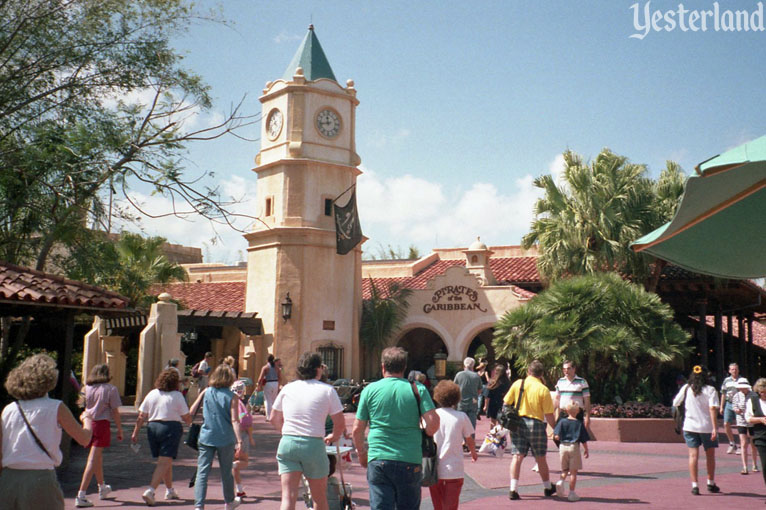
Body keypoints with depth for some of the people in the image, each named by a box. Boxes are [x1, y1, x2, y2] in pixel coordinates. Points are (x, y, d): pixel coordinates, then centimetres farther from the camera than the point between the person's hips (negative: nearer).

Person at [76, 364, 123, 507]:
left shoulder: (88, 387, 6)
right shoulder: (110, 389, -7)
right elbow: (115, 412, -5)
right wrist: (119, 429, 2)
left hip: (88, 424, 6)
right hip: (102, 424, -6)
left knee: (98, 457, 22)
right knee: (93, 460, -7)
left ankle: (102, 488, 39)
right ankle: (81, 496, -14)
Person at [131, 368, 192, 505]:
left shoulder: (152, 394, 6)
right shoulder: (177, 396, -5)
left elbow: (141, 416, 5)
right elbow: (187, 417, -4)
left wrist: (135, 432, 10)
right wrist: (189, 422, 18)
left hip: (152, 427, 6)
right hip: (171, 428, -6)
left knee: (165, 461, 19)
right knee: (164, 462, -6)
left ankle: (170, 490, 30)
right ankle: (150, 491, -19)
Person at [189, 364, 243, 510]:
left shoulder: (206, 392, 0)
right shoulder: (231, 397, -7)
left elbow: (191, 412, 5)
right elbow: (234, 421, -14)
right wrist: (239, 440, -16)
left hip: (206, 437, 1)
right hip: (225, 439, -1)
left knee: (202, 472, 1)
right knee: (226, 472, 15)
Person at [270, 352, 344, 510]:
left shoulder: (287, 388, 9)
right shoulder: (327, 390, -1)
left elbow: (274, 419, 17)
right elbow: (340, 424, -1)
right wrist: (333, 437, 20)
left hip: (287, 444, 2)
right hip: (314, 445, -2)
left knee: (288, 497, -1)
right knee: (320, 497, 16)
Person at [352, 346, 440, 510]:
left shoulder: (370, 390, 3)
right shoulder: (417, 389, 1)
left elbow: (357, 430, 4)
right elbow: (433, 422, -8)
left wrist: (361, 453, 20)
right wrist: (423, 437, 12)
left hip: (378, 461, 0)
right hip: (410, 462, 1)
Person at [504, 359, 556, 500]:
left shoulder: (517, 384, 0)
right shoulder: (543, 389, -9)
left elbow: (506, 403, 4)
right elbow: (548, 414, -9)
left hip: (518, 422, 2)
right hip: (536, 424, -2)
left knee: (517, 456, 2)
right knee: (541, 458, 13)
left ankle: (513, 490, -6)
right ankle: (548, 487, 30)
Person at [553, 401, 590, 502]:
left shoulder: (562, 421, 0)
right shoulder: (579, 423, -2)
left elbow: (556, 436, -8)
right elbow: (584, 440, 0)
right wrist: (586, 450, 14)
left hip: (563, 446, 2)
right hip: (574, 447, -2)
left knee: (565, 469, 18)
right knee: (573, 471, 5)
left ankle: (561, 481, -11)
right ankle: (572, 493, 6)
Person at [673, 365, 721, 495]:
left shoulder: (685, 388, 1)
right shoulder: (710, 390, -7)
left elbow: (675, 403, 9)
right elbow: (713, 408, -17)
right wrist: (714, 428, -19)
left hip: (690, 426, 1)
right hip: (707, 427, -1)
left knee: (693, 455, 2)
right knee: (710, 455, 15)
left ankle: (694, 485, -6)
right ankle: (711, 483, 26)